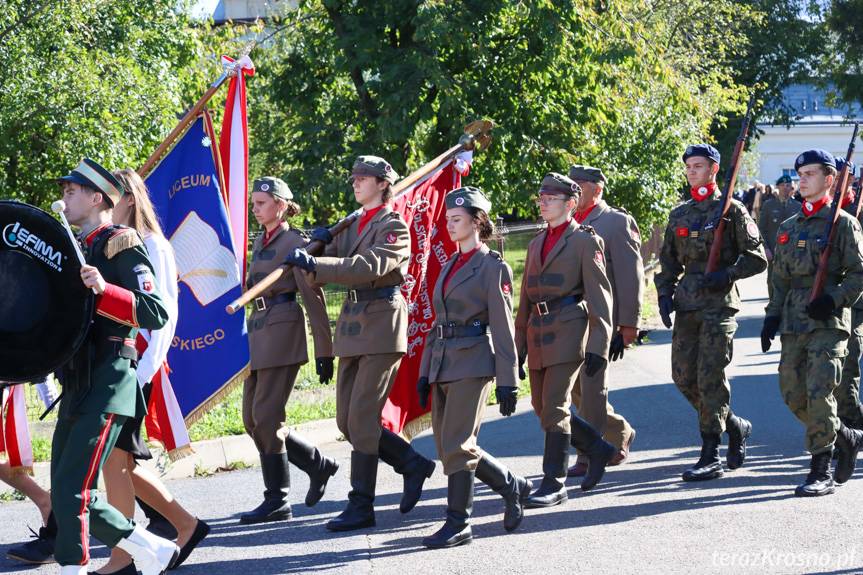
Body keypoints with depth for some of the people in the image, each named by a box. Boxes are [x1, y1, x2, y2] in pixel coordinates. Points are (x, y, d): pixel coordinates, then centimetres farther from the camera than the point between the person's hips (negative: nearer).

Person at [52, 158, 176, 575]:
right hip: (76, 387, 9)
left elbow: (155, 313, -16)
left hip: (107, 384, -9)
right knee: (72, 496, 8)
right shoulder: (76, 249, 18)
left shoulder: (122, 245, -7)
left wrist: (104, 290, -28)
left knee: (69, 491, -14)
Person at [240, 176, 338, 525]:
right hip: (258, 331, 8)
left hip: (284, 331, -8)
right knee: (252, 419, 6)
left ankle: (277, 501, -2)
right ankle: (318, 465, 19)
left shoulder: (294, 243, -7)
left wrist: (324, 350, -11)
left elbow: (313, 297, -9)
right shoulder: (260, 242, 16)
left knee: (266, 417, -9)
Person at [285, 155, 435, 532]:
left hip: (382, 328, -8)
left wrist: (314, 263, -30)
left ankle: (361, 506, -5)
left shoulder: (394, 227, -7)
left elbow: (370, 265, -25)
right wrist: (321, 247, -6)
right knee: (347, 420, 8)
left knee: (361, 418, -10)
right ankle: (412, 465, 22)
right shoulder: (352, 226, 17)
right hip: (352, 329, 8)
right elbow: (326, 273, 14)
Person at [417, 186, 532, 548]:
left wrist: (507, 382, -11)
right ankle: (513, 486, 24)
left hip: (473, 364, -8)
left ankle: (458, 524, -2)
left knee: (457, 444, -10)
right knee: (448, 446, 7)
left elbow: (503, 330, -8)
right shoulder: (449, 267, 17)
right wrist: (425, 373, 15)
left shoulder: (493, 267, -5)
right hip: (443, 363, 8)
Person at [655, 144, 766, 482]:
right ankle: (735, 426, 24)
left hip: (719, 304, -6)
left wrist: (726, 275, -16)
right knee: (683, 376, 4)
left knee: (710, 378, -9)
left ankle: (710, 457, -5)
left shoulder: (731, 209, -1)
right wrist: (664, 294, 7)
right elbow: (668, 260, 21)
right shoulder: (679, 214, 15)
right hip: (687, 305, 6)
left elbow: (757, 257, -3)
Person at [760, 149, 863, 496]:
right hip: (793, 322, 6)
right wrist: (772, 316, 10)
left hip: (828, 322, -6)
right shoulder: (788, 228, 17)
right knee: (793, 393, 4)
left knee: (819, 392, -14)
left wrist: (833, 299, -18)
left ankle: (821, 473, -7)